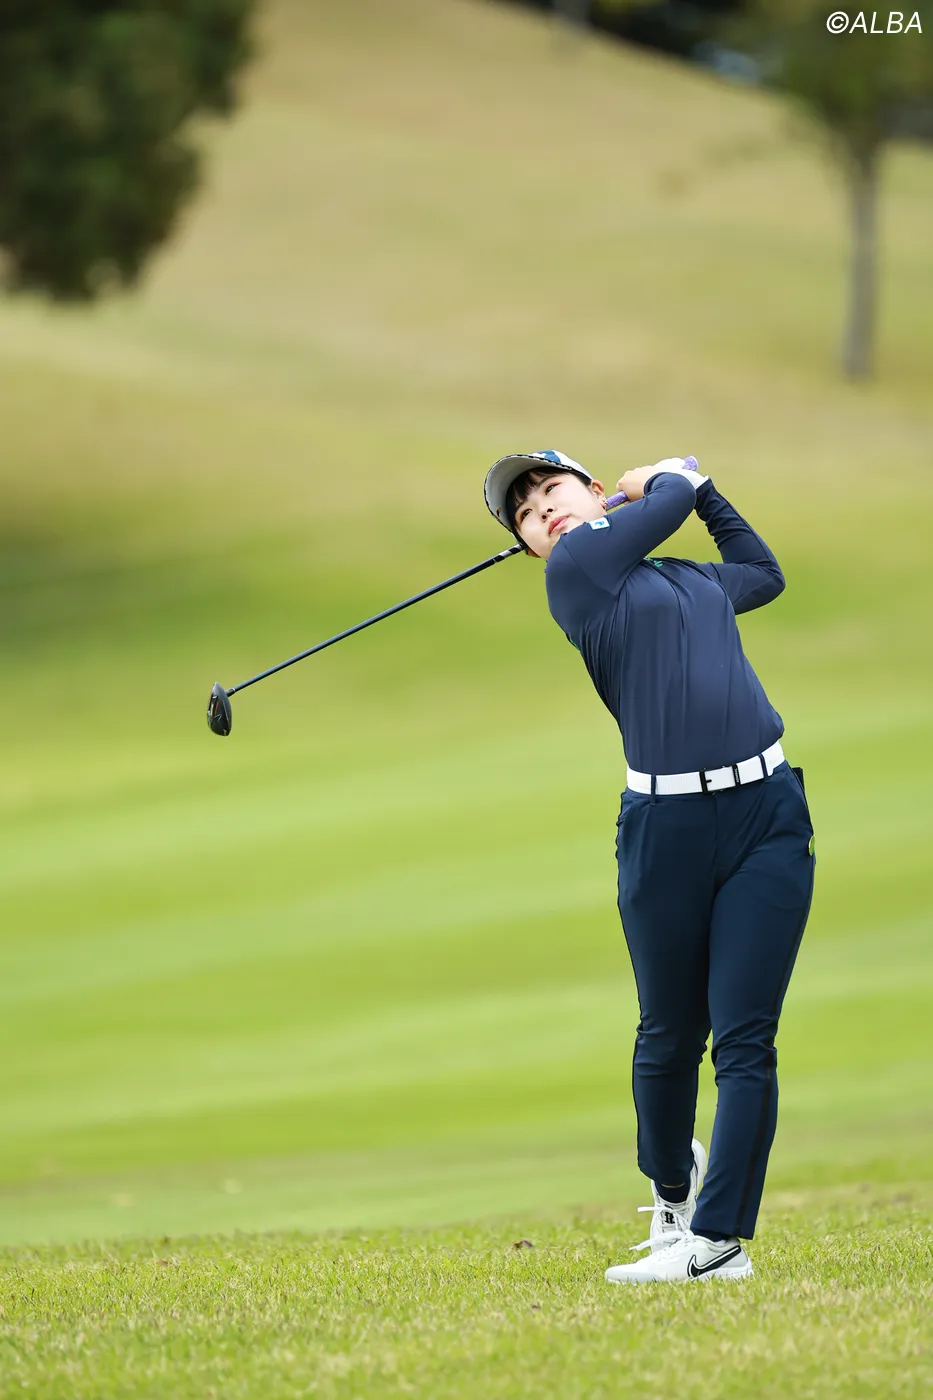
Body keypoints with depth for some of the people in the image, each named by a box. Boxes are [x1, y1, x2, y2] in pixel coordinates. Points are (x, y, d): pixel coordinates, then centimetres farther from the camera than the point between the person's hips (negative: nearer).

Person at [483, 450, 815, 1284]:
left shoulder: (695, 580, 21)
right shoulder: (577, 565, 2)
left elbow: (763, 572, 41)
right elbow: (670, 496, 8)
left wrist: (702, 487, 38)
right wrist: (673, 479, 28)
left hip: (768, 814, 3)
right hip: (664, 826, -3)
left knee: (745, 1038, -6)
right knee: (671, 1034, 6)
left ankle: (719, 1239, -6)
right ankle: (671, 1187, 34)